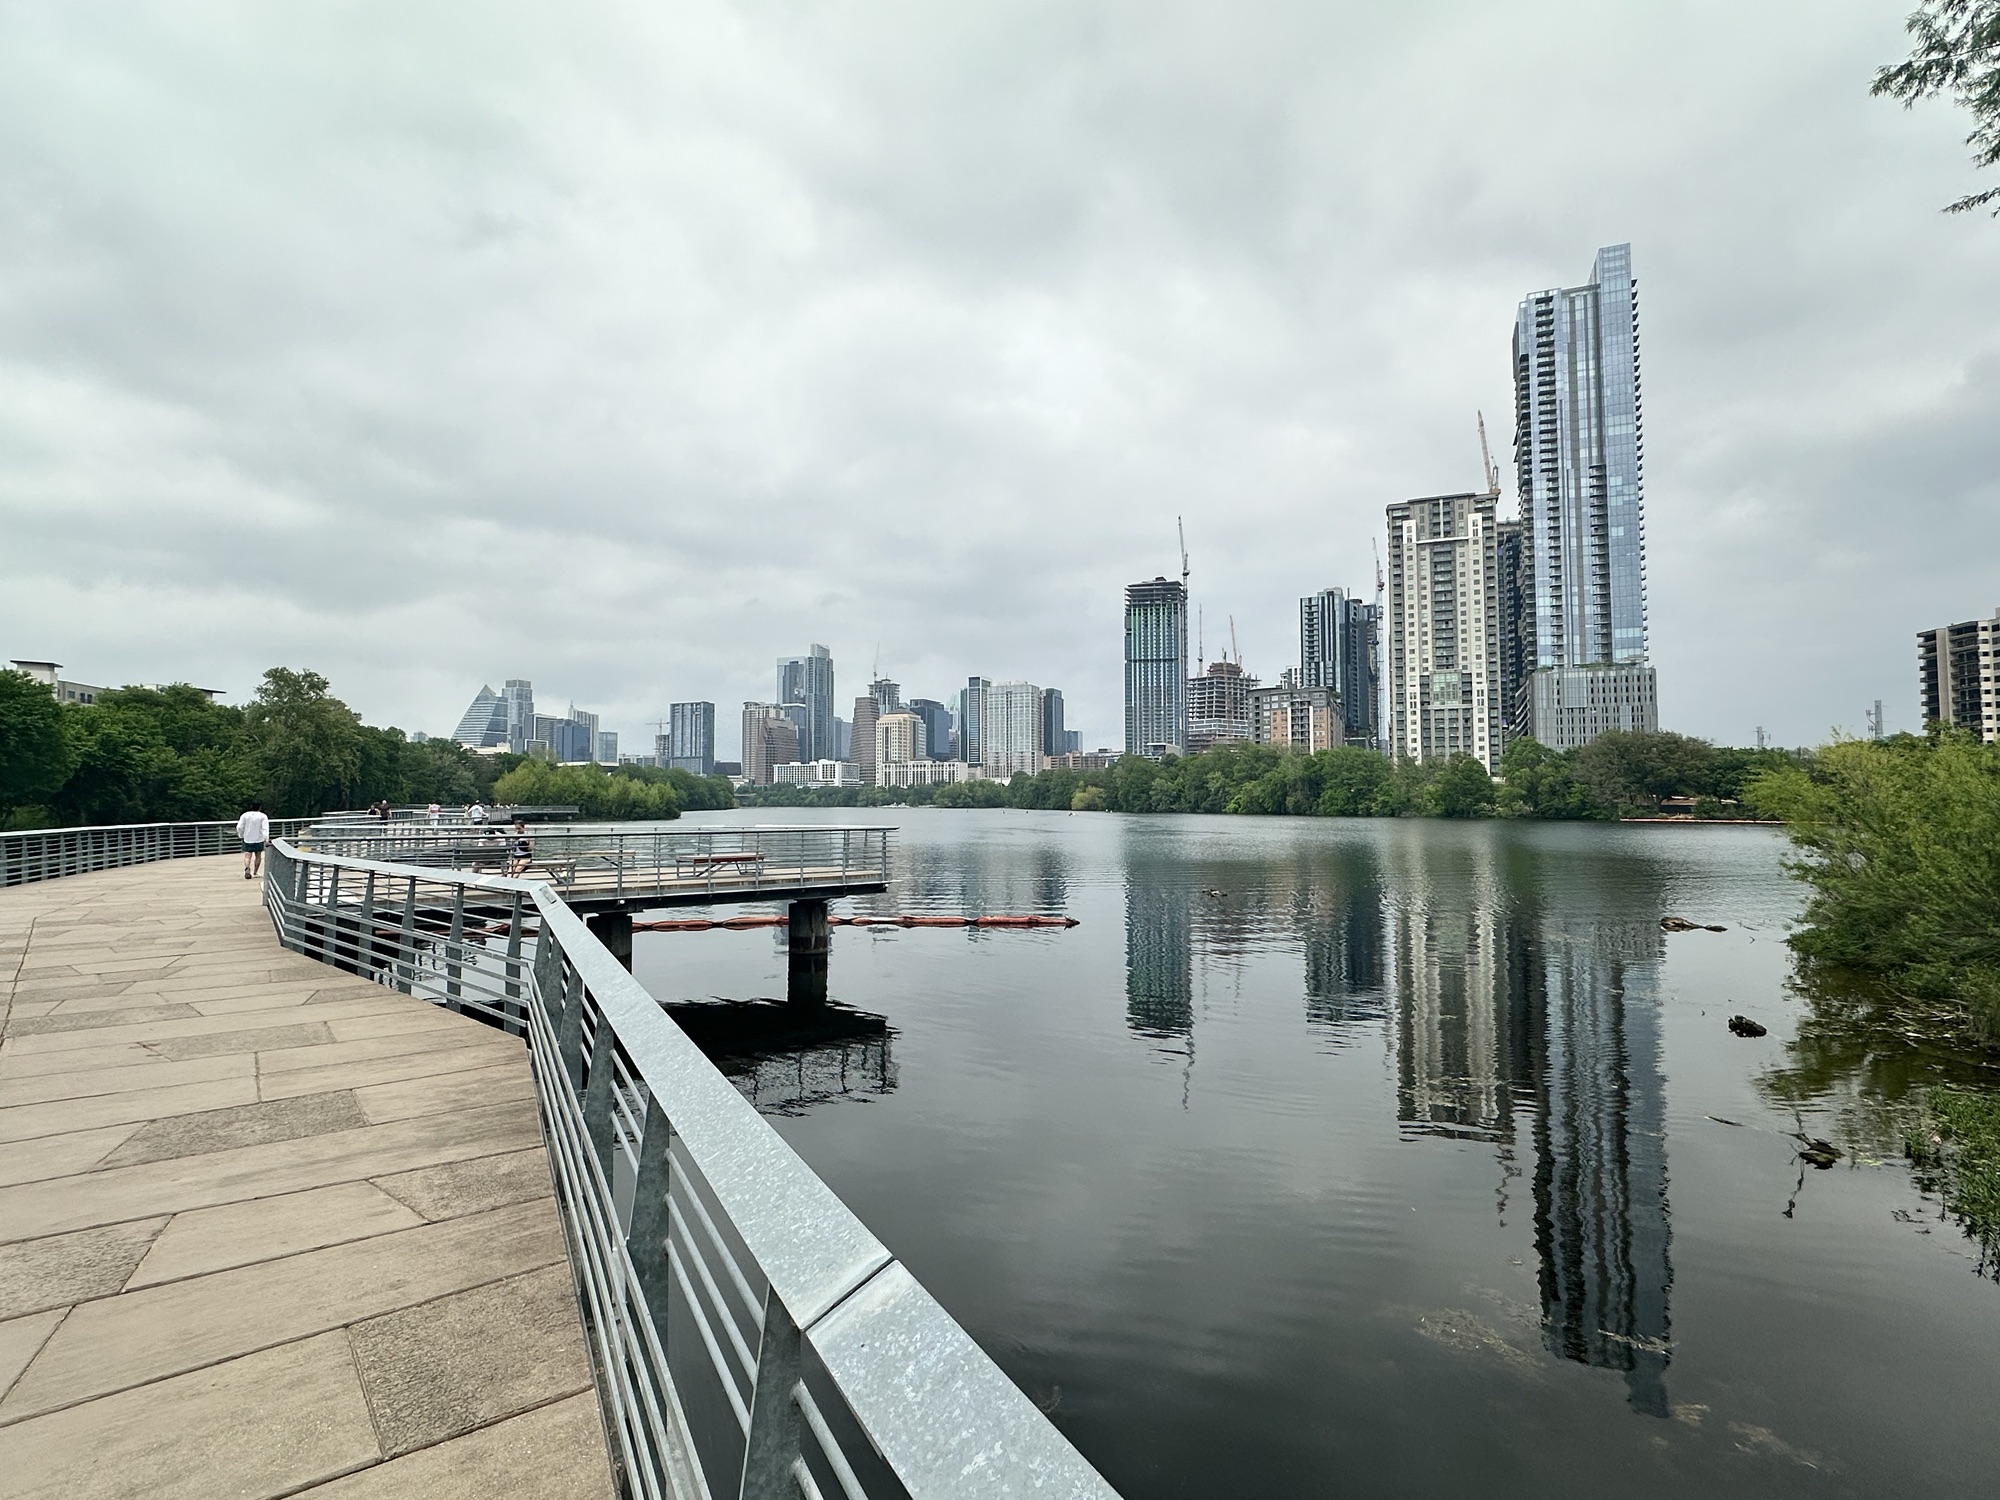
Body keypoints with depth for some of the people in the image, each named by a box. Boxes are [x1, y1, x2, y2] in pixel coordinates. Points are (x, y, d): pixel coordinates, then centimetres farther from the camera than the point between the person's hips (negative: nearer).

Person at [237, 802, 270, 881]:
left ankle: (247, 868, -28)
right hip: (259, 839, -1)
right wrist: (266, 839, -17)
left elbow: (239, 827, 3)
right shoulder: (263, 816, -6)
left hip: (247, 839, 1)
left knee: (247, 856, -1)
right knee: (258, 856, 11)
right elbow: (265, 828, -14)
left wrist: (240, 836, 18)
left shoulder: (245, 815, 1)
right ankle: (255, 873, 15)